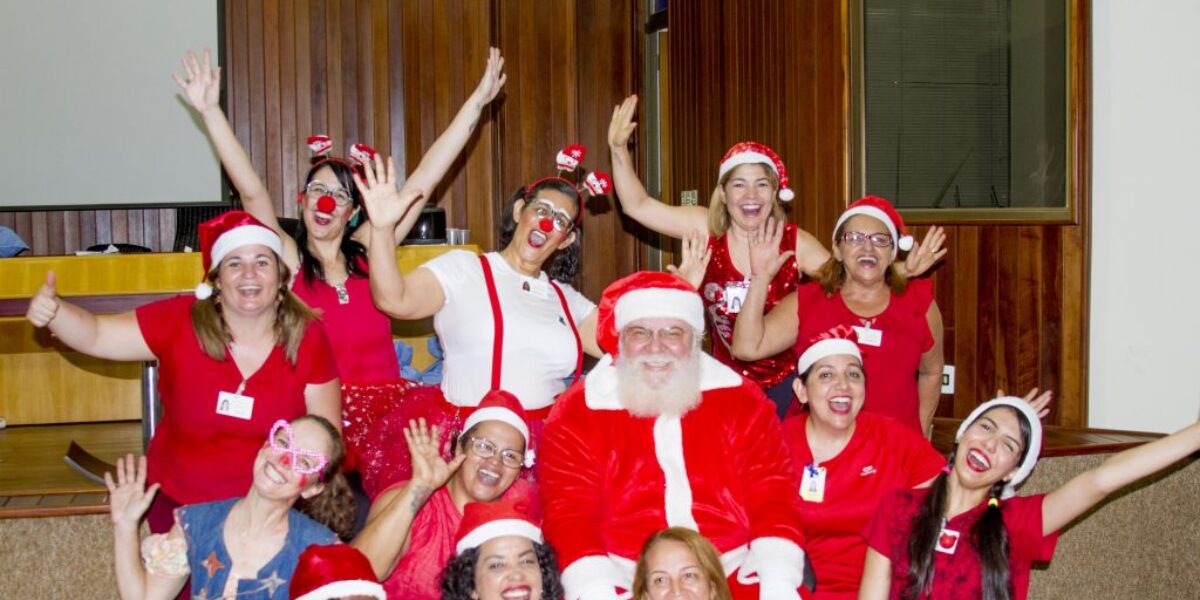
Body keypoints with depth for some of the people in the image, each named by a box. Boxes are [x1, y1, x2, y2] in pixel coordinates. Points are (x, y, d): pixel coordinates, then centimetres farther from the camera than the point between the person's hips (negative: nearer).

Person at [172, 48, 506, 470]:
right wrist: (210, 112, -14)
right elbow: (251, 191, -6)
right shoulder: (289, 260, 5)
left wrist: (478, 100, 9)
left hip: (388, 403, 3)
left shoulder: (368, 251, 11)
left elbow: (425, 177, 9)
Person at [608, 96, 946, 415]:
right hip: (727, 380, 1)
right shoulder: (706, 230, -7)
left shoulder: (795, 243, -9)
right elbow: (638, 206, -3)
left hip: (785, 383, -1)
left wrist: (902, 270, -19)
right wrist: (619, 150, -12)